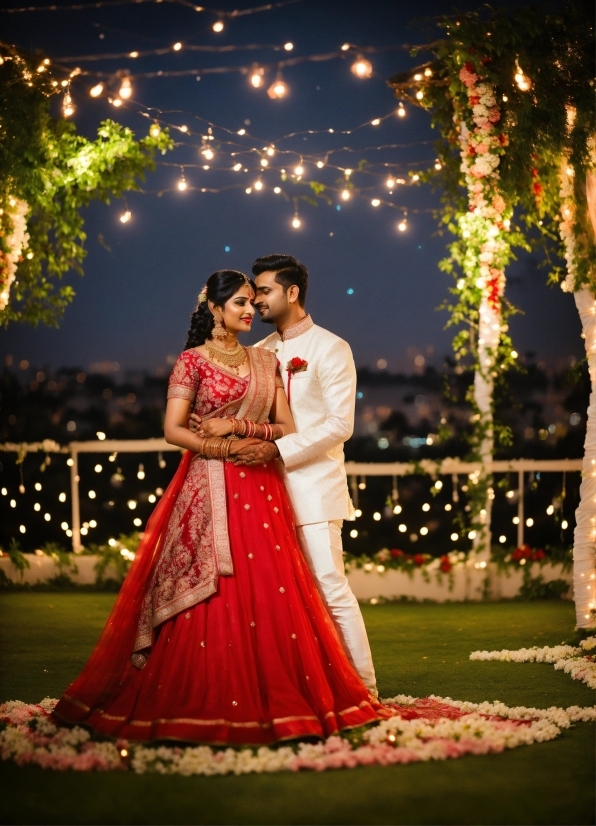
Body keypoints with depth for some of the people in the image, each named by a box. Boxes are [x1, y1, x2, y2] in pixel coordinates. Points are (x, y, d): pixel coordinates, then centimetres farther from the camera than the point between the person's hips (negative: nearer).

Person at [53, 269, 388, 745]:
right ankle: (204, 702, -1)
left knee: (267, 594, -1)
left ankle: (269, 698, 4)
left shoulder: (266, 361, 14)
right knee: (211, 598, -7)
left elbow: (287, 427, 7)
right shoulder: (193, 361, 0)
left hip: (260, 491, 4)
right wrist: (229, 449, -14)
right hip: (210, 489, -4)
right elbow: (174, 430, -9)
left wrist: (237, 425, -8)